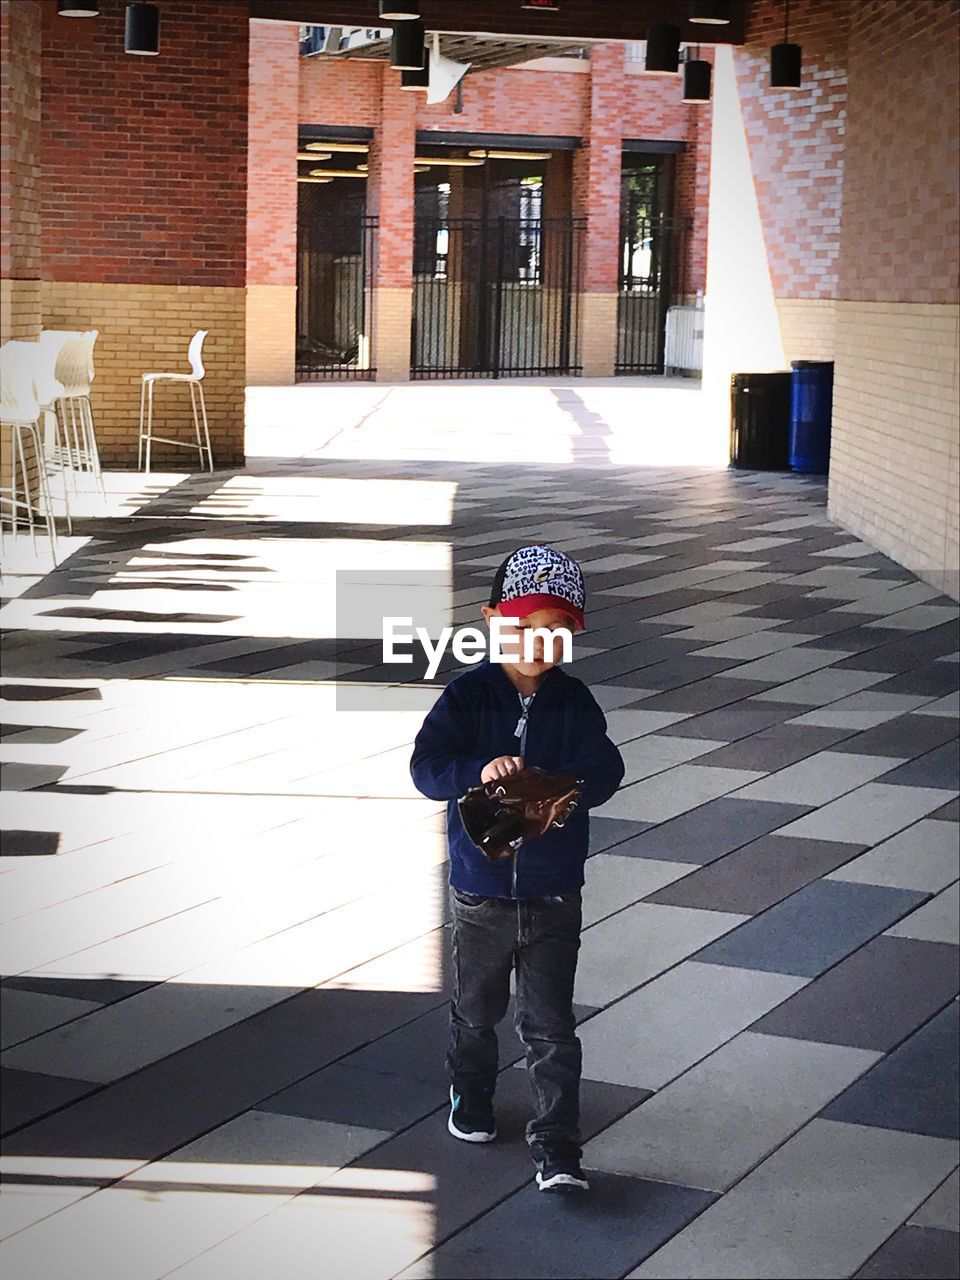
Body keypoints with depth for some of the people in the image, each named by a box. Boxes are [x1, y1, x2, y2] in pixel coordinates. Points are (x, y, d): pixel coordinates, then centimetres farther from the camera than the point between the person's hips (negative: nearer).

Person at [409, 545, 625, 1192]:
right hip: (481, 890, 0)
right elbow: (427, 766, -19)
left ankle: (558, 1146, 7)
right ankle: (472, 1096, 46)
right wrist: (479, 771, -38)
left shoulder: (574, 700, -3)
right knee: (478, 1008, 21)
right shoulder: (467, 696, -8)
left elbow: (604, 770, -12)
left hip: (554, 894, 0)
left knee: (550, 1024, 1)